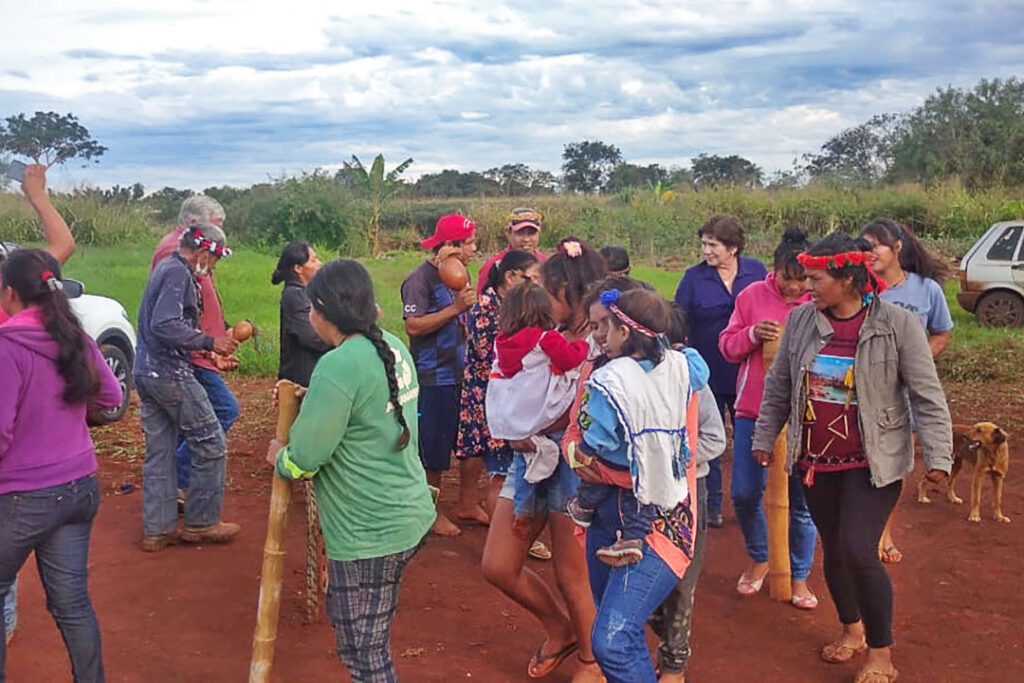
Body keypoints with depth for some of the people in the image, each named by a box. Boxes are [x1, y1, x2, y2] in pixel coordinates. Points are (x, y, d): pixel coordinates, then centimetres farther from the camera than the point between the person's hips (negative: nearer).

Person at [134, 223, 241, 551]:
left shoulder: (165, 268, 17)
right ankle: (201, 523, 10)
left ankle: (157, 530, 18)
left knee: (159, 452, 13)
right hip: (171, 374, -10)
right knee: (211, 445, 1)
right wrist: (209, 342, -19)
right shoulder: (178, 273, -14)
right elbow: (164, 325, -25)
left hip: (146, 373, 10)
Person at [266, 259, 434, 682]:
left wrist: (279, 456, 2)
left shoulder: (339, 366, -22)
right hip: (411, 514, 9)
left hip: (370, 534, -9)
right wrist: (310, 400, 12)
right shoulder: (394, 348, 4)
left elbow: (304, 459, -19)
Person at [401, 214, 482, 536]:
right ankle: (432, 512, 21)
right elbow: (414, 326, -23)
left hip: (463, 373, 8)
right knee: (434, 449, 3)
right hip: (434, 376, -8)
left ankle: (466, 503, 29)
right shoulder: (421, 278, -13)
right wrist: (455, 308, -24)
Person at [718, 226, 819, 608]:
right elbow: (727, 346, 3)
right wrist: (753, 335, -16)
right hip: (753, 411, 2)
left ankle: (799, 576, 25)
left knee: (800, 501, 6)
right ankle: (759, 558, 33)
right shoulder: (753, 296, -1)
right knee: (744, 493, 6)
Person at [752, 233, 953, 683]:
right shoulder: (800, 320, -2)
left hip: (873, 462, -4)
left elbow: (926, 396, -8)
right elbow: (778, 386, 10)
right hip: (816, 460, 4)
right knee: (833, 550, 15)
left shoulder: (897, 324, -12)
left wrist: (937, 455, -12)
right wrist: (765, 438, 13)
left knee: (859, 552, -11)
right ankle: (852, 629, 40)